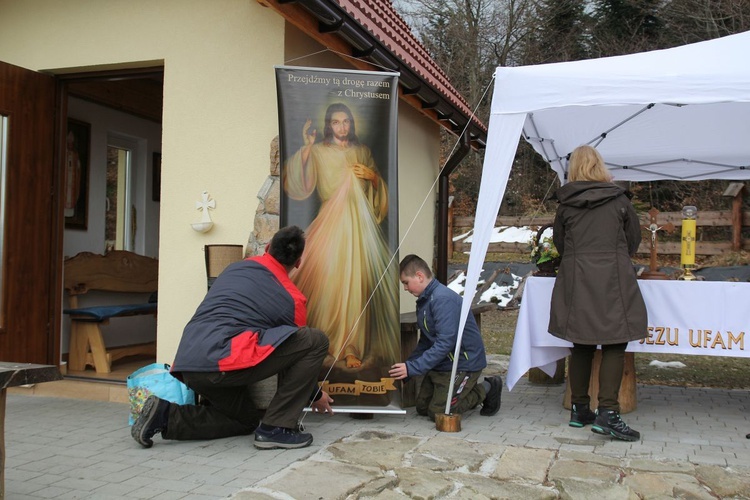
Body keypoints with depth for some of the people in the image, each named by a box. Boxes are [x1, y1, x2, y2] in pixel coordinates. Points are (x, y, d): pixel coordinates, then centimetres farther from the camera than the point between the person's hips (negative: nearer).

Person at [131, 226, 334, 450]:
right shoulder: (292, 299, 7)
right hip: (223, 362, -8)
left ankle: (166, 415, 9)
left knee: (246, 420, 28)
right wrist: (316, 395, 35)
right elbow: (297, 347, 18)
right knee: (317, 341, -2)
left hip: (187, 366, 8)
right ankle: (276, 428, -2)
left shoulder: (236, 268, 24)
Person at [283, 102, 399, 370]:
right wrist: (306, 148, -16)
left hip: (361, 221, 3)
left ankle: (351, 346, 6)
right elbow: (301, 187, -10)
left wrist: (373, 176, -1)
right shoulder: (318, 152, 5)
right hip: (333, 221, -3)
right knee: (335, 279, -8)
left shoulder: (362, 151, 16)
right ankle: (347, 346, 3)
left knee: (361, 279, -4)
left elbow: (379, 190, 21)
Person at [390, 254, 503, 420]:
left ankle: (486, 389, 7)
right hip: (441, 363, 10)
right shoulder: (424, 301, 8)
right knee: (422, 408, 9)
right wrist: (406, 366, 4)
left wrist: (411, 368, -29)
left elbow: (445, 343, -30)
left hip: (463, 364, -10)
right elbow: (425, 342, 15)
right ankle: (468, 391, 25)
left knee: (438, 412, -10)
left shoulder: (443, 299, -24)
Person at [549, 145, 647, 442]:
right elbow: (634, 239, 12)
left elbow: (559, 243, 13)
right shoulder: (619, 200, 3)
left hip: (575, 280, 2)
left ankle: (579, 409, 16)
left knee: (581, 345, 10)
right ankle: (607, 412, -8)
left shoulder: (566, 204, 5)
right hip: (613, 279, -2)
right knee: (614, 345, 0)